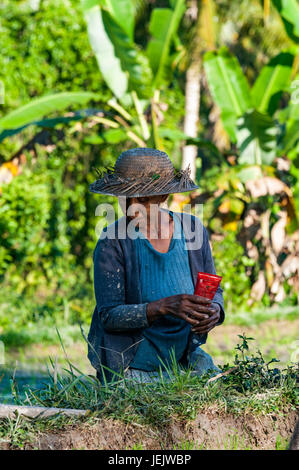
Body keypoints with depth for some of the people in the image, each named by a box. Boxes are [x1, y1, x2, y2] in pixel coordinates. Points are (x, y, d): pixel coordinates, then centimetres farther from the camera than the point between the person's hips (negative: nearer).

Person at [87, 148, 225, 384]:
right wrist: (165, 306, -30)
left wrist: (214, 311, -15)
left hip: (185, 355, 4)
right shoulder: (112, 242, -13)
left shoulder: (193, 229, -1)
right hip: (130, 366, -4)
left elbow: (214, 291, 9)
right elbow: (108, 316, -17)